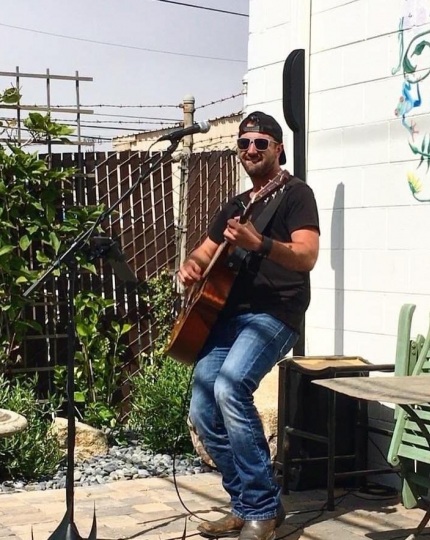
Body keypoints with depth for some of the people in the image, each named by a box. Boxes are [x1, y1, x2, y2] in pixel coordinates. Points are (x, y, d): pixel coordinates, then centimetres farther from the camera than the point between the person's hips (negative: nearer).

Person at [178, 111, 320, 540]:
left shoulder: (295, 193, -3)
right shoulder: (235, 205, 22)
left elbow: (307, 257, -17)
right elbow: (205, 253, 25)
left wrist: (259, 243, -35)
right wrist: (190, 267, 0)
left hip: (274, 314, -8)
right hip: (226, 313, 8)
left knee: (230, 386, -29)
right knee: (202, 411, -2)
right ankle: (245, 506, 12)